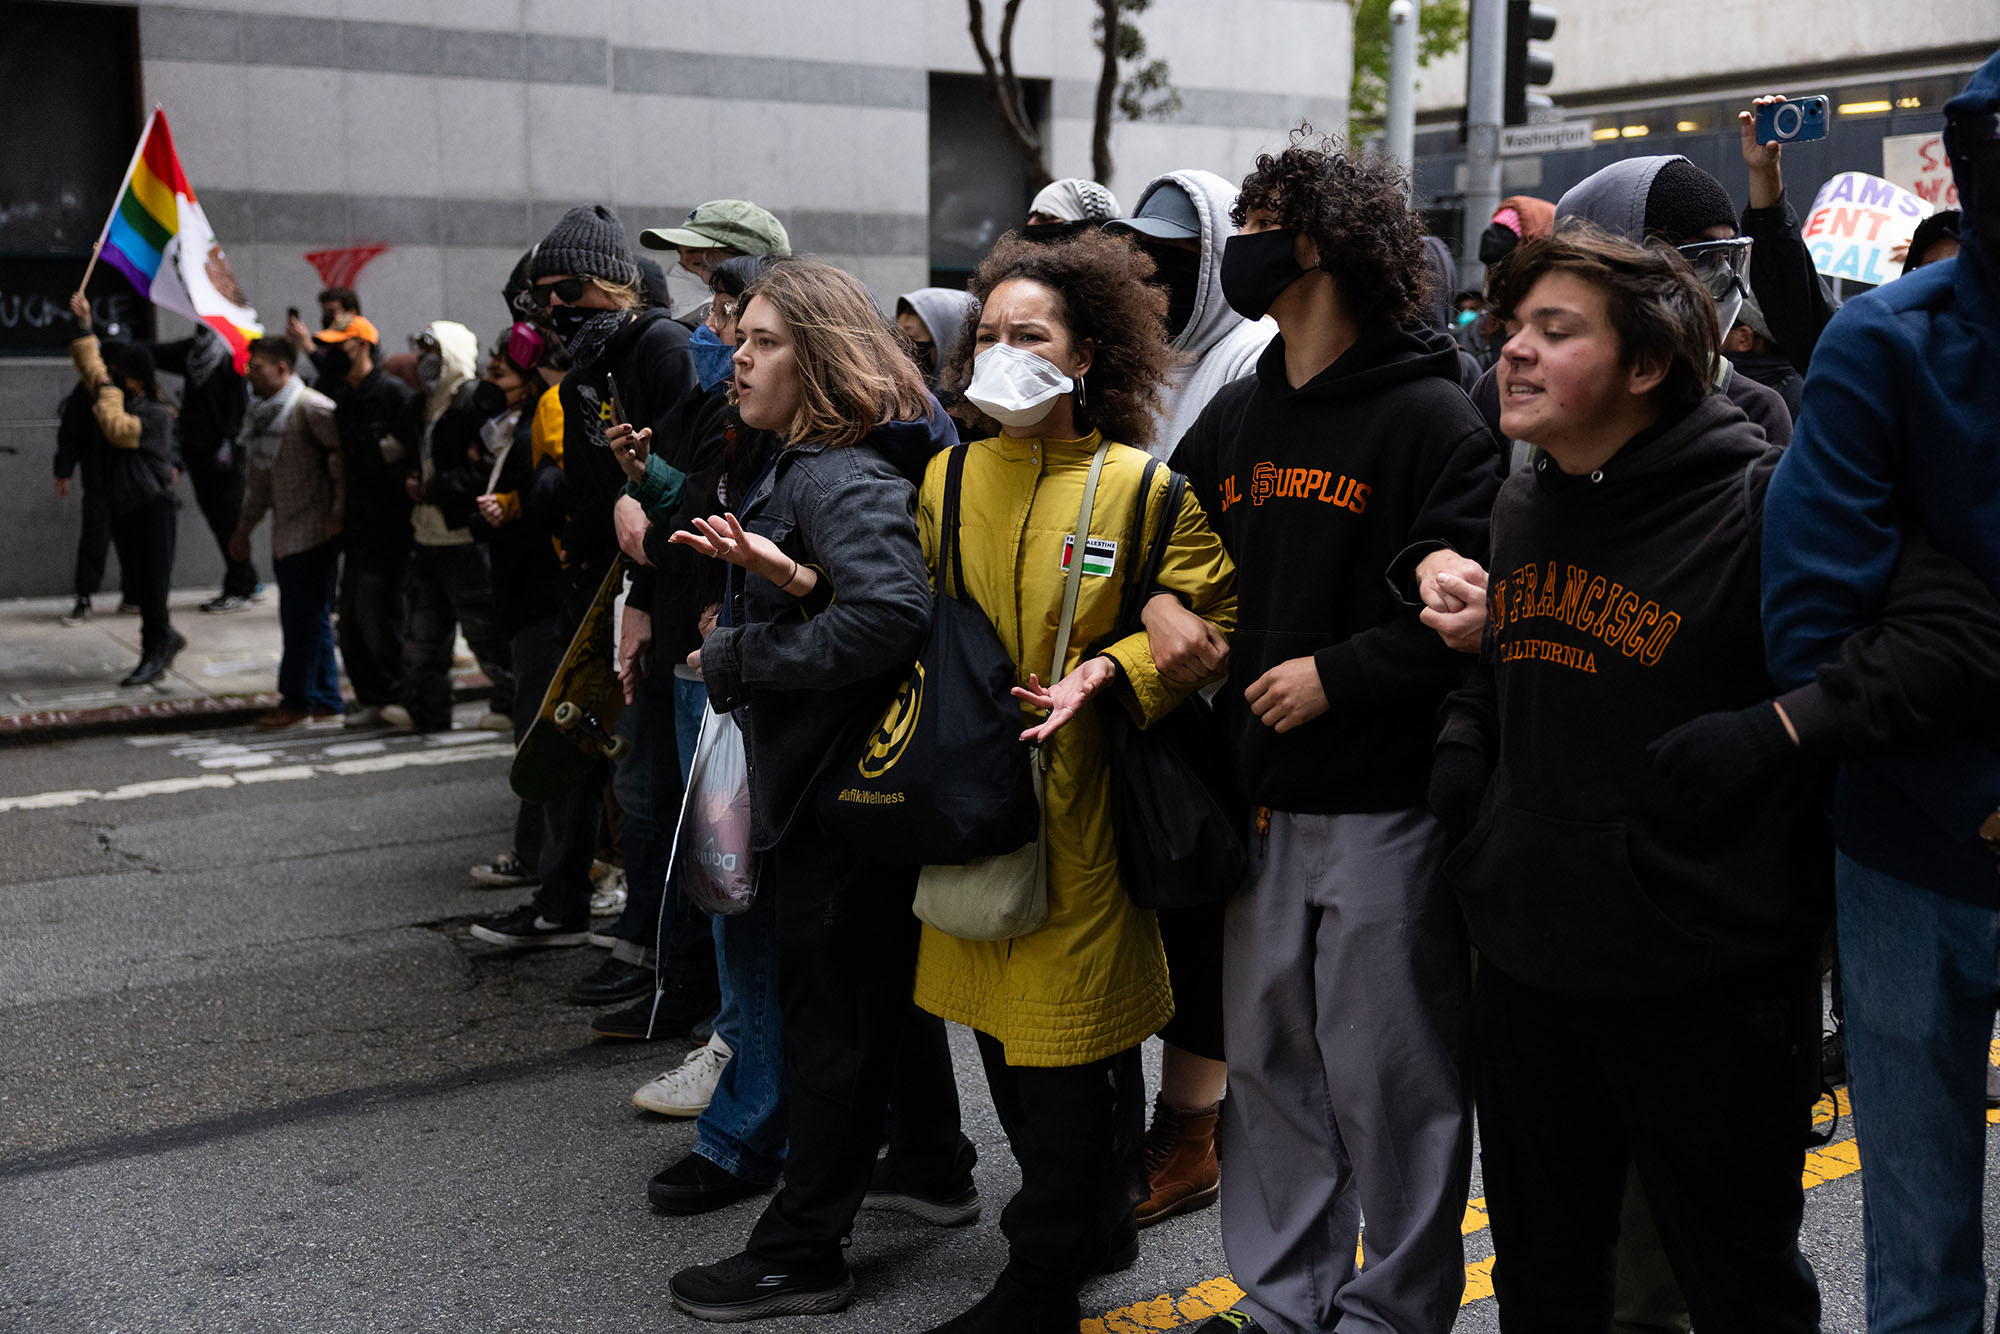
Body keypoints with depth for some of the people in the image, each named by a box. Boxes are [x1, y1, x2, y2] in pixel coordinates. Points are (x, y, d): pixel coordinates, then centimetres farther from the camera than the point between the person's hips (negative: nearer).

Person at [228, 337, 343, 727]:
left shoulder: (310, 407, -12)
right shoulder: (261, 413, 16)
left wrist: (339, 511, -18)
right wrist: (244, 527, 24)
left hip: (315, 531, -9)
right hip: (285, 533, 9)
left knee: (305, 619, -5)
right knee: (298, 619, 10)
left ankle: (296, 700, 3)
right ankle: (325, 702, 17)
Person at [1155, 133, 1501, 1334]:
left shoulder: (1433, 417, -9)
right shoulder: (1235, 419, 13)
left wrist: (1335, 674, -17)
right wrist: (1161, 604, 1)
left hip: (1383, 805, -7)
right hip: (1261, 797, 7)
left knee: (1384, 1069, 3)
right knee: (1266, 1055, 14)